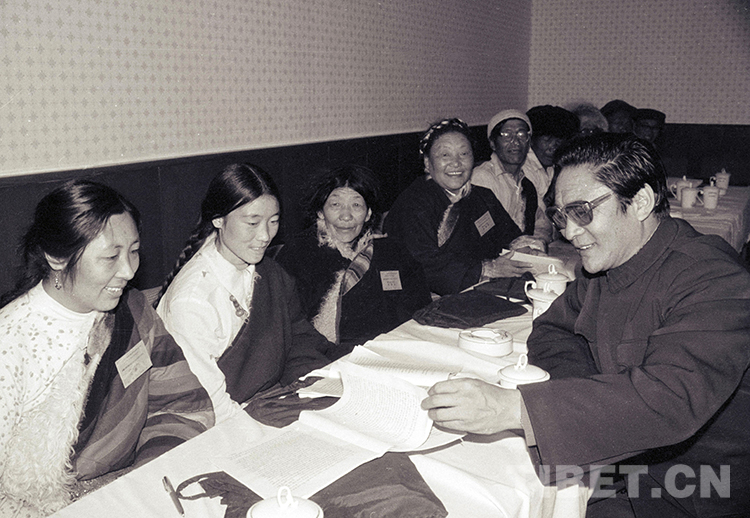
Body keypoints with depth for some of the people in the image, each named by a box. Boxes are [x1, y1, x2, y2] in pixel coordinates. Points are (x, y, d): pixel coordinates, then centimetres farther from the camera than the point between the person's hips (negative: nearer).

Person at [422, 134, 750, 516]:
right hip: (624, 460, 6)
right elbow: (552, 330, 8)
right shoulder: (606, 265, 0)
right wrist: (592, 396, -15)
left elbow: (671, 396, -38)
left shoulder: (712, 280, -25)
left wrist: (512, 408, -45)